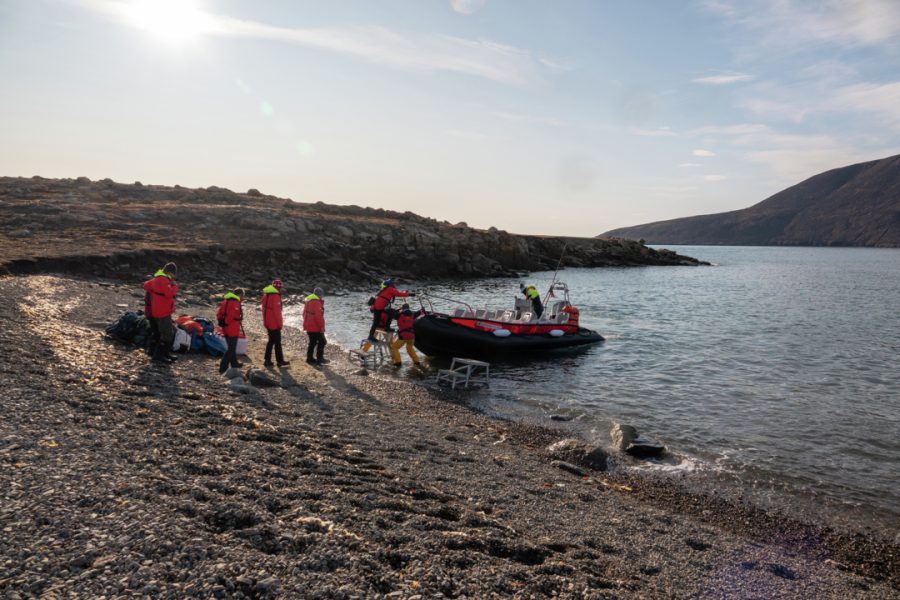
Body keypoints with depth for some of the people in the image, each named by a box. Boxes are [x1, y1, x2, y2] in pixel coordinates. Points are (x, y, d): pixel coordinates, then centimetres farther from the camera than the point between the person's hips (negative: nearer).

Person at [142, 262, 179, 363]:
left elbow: (146, 285, 26)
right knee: (167, 335, -8)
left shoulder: (157, 279, 14)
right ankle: (158, 355, -4)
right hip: (162, 313, -11)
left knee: (171, 332, 18)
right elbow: (170, 293, -28)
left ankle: (164, 354, 25)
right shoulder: (163, 280, -19)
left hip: (159, 311, 11)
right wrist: (174, 285, -11)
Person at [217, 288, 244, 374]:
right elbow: (231, 316, -25)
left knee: (231, 347, 23)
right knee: (231, 349, -2)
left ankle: (234, 363, 37)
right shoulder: (235, 303, -18)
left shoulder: (225, 301, 10)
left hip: (225, 329, 9)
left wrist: (221, 322, 13)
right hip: (233, 329, -9)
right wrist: (227, 323, -10)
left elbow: (218, 313, 11)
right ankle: (223, 368, -4)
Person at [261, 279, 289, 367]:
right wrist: (280, 323, -13)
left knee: (271, 341, 15)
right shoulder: (275, 296, -18)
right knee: (277, 342, 0)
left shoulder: (266, 295, 11)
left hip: (268, 323, 8)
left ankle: (267, 360, 14)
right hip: (274, 323, -8)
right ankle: (280, 361, 6)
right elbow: (276, 311, -20)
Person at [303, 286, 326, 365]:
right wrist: (322, 326, -18)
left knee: (312, 342, 18)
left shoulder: (307, 301, 14)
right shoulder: (317, 302, -18)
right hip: (315, 327, -9)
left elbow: (305, 313, 22)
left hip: (308, 326, 9)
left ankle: (309, 358, 21)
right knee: (322, 341, -1)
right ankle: (319, 358, -1)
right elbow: (318, 316, -24)